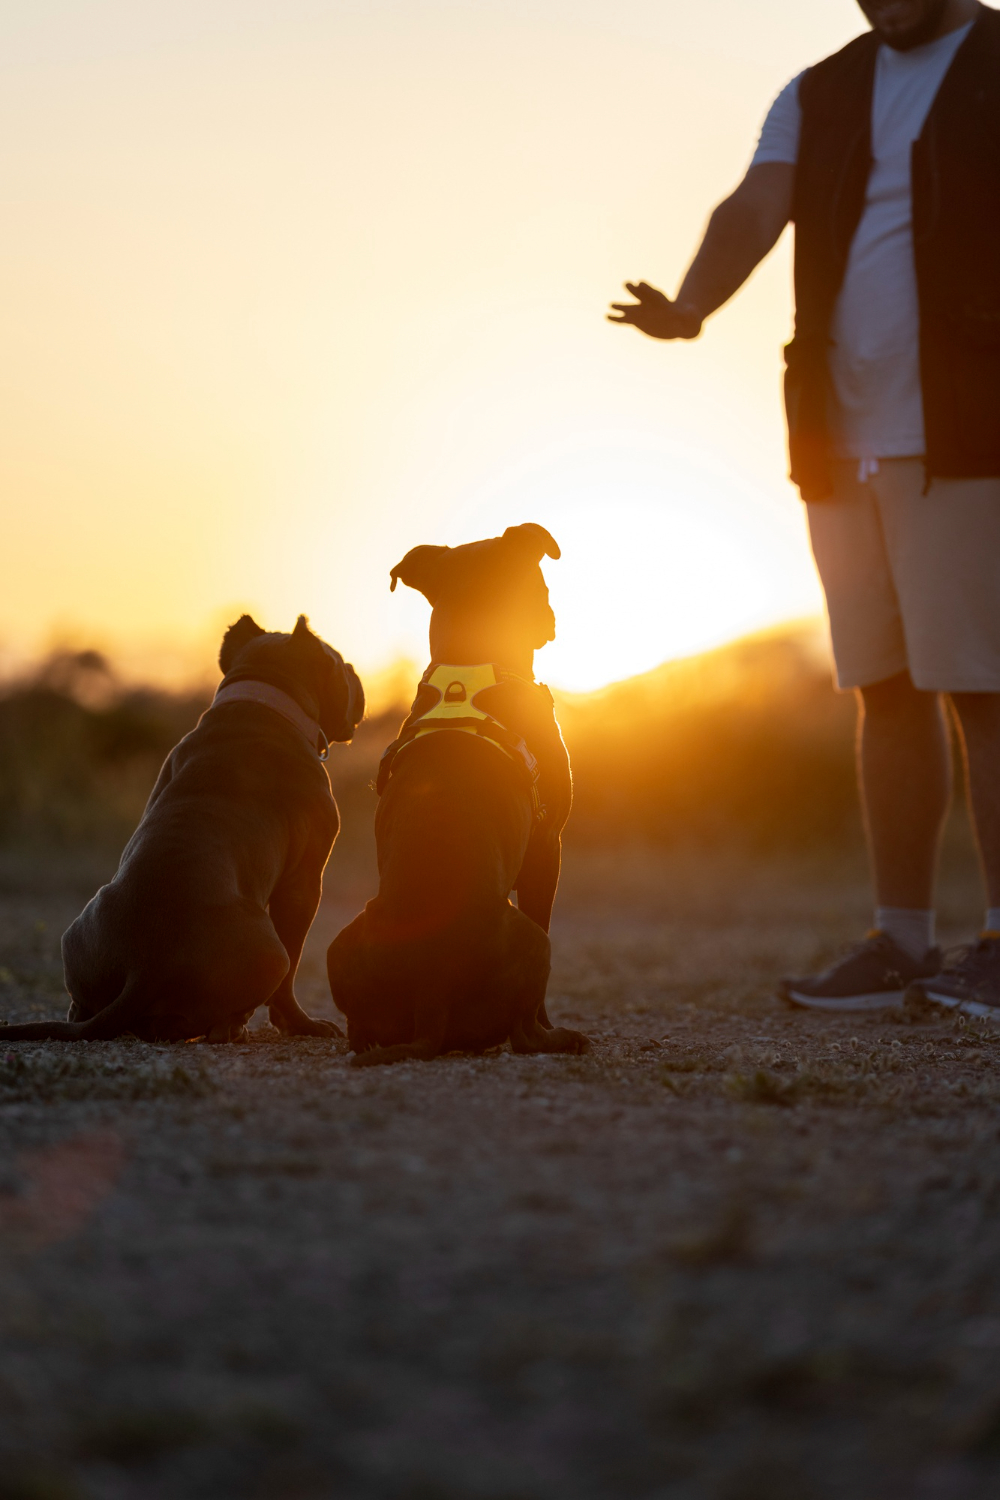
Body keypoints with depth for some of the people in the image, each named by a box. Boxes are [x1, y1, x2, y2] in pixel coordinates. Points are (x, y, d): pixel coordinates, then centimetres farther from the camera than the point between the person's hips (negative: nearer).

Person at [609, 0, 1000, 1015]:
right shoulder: (819, 95, 15)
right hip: (845, 440, 5)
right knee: (888, 691, 8)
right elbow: (754, 212, -1)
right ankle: (902, 940, 14)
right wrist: (689, 306, -21)